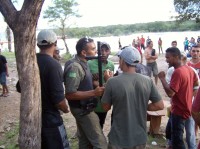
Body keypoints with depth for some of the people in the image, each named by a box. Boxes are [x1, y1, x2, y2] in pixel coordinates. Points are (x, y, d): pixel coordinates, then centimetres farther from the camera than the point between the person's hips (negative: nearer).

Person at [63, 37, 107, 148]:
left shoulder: (82, 63, 6)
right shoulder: (75, 67, -24)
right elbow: (70, 94, -28)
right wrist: (93, 93, -29)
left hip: (84, 108, 10)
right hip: (83, 110, -10)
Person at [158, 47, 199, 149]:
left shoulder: (177, 72, -26)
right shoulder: (189, 69, 3)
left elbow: (170, 93, -30)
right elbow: (196, 83, 20)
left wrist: (162, 78, -21)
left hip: (179, 111, -10)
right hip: (185, 108, 10)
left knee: (177, 139, -1)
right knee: (171, 132, 24)